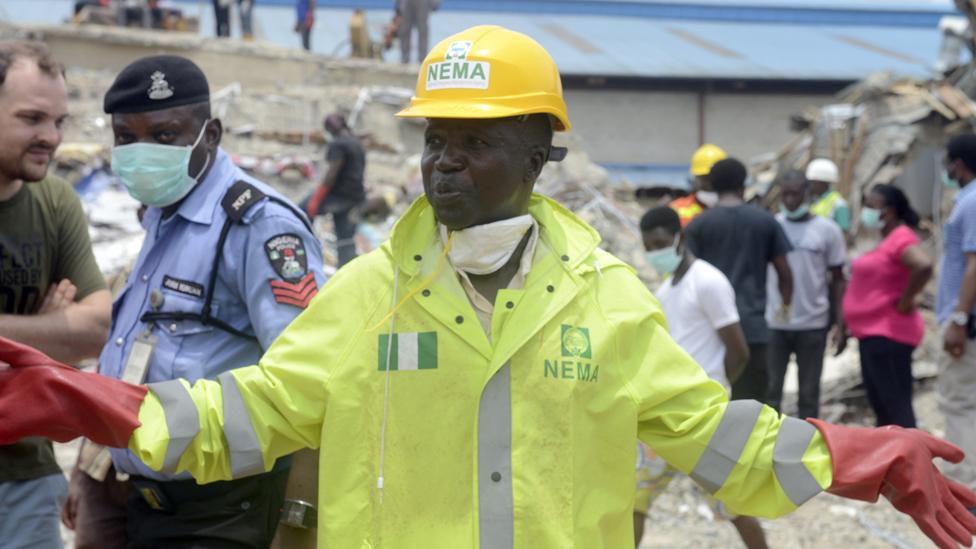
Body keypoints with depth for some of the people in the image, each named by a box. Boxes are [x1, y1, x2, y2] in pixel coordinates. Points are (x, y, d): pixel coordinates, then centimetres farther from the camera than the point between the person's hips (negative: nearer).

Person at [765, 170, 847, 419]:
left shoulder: (827, 230, 0)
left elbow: (838, 280, 4)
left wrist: (841, 324, -2)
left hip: (813, 325, 0)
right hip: (773, 324, 0)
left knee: (809, 393, 8)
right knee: (769, 391, 2)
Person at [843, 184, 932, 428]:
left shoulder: (901, 239, -15)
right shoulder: (887, 239, 15)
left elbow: (924, 266, -34)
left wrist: (906, 301, -23)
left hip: (887, 335, -10)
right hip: (873, 334, 10)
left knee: (895, 407, -12)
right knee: (880, 404, 16)